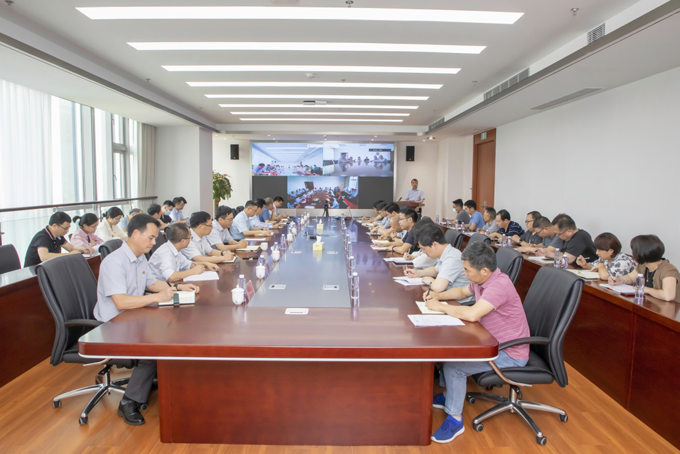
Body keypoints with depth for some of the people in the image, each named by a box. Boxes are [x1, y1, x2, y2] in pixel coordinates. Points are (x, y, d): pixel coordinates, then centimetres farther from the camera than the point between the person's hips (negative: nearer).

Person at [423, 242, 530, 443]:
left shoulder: (499, 285, -29)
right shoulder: (482, 280, 0)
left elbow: (471, 314, -40)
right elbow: (462, 292, 21)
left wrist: (440, 307, -25)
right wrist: (438, 295, 3)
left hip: (510, 354, -10)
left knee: (453, 366, -19)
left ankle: (455, 419, 0)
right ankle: (449, 394, 28)